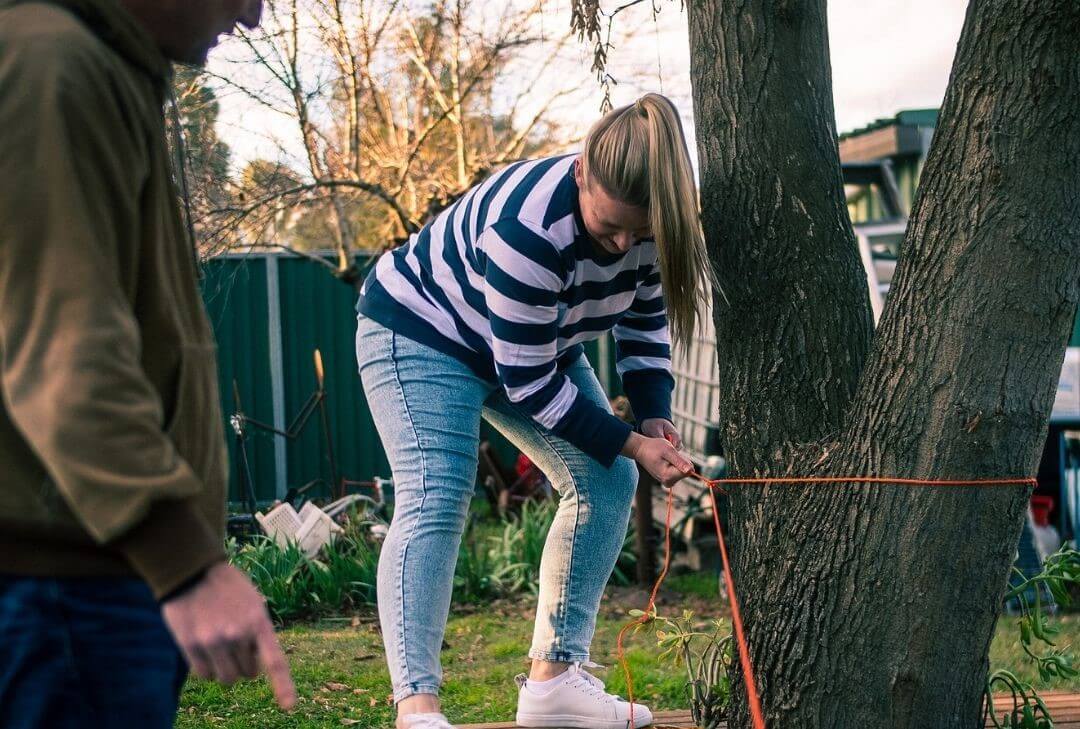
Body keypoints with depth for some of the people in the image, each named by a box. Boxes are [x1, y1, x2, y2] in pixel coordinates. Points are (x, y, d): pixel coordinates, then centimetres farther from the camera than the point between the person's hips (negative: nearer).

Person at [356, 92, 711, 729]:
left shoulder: (651, 223, -18)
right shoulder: (528, 227, -39)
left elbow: (647, 322, 1)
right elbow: (529, 384, -32)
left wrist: (654, 416, -13)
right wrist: (632, 444, -28)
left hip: (540, 343, 8)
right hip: (422, 333, -7)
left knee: (606, 480, -3)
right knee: (435, 501, -21)